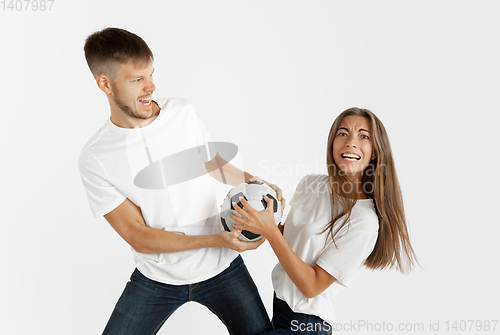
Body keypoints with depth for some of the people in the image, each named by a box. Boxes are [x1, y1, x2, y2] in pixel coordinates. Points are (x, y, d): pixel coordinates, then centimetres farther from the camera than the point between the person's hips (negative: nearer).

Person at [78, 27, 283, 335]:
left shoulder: (183, 112, -4)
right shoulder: (95, 159, -13)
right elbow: (139, 238, -16)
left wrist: (247, 178, -7)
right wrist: (215, 240, -25)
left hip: (221, 266, 2)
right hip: (157, 277, -1)